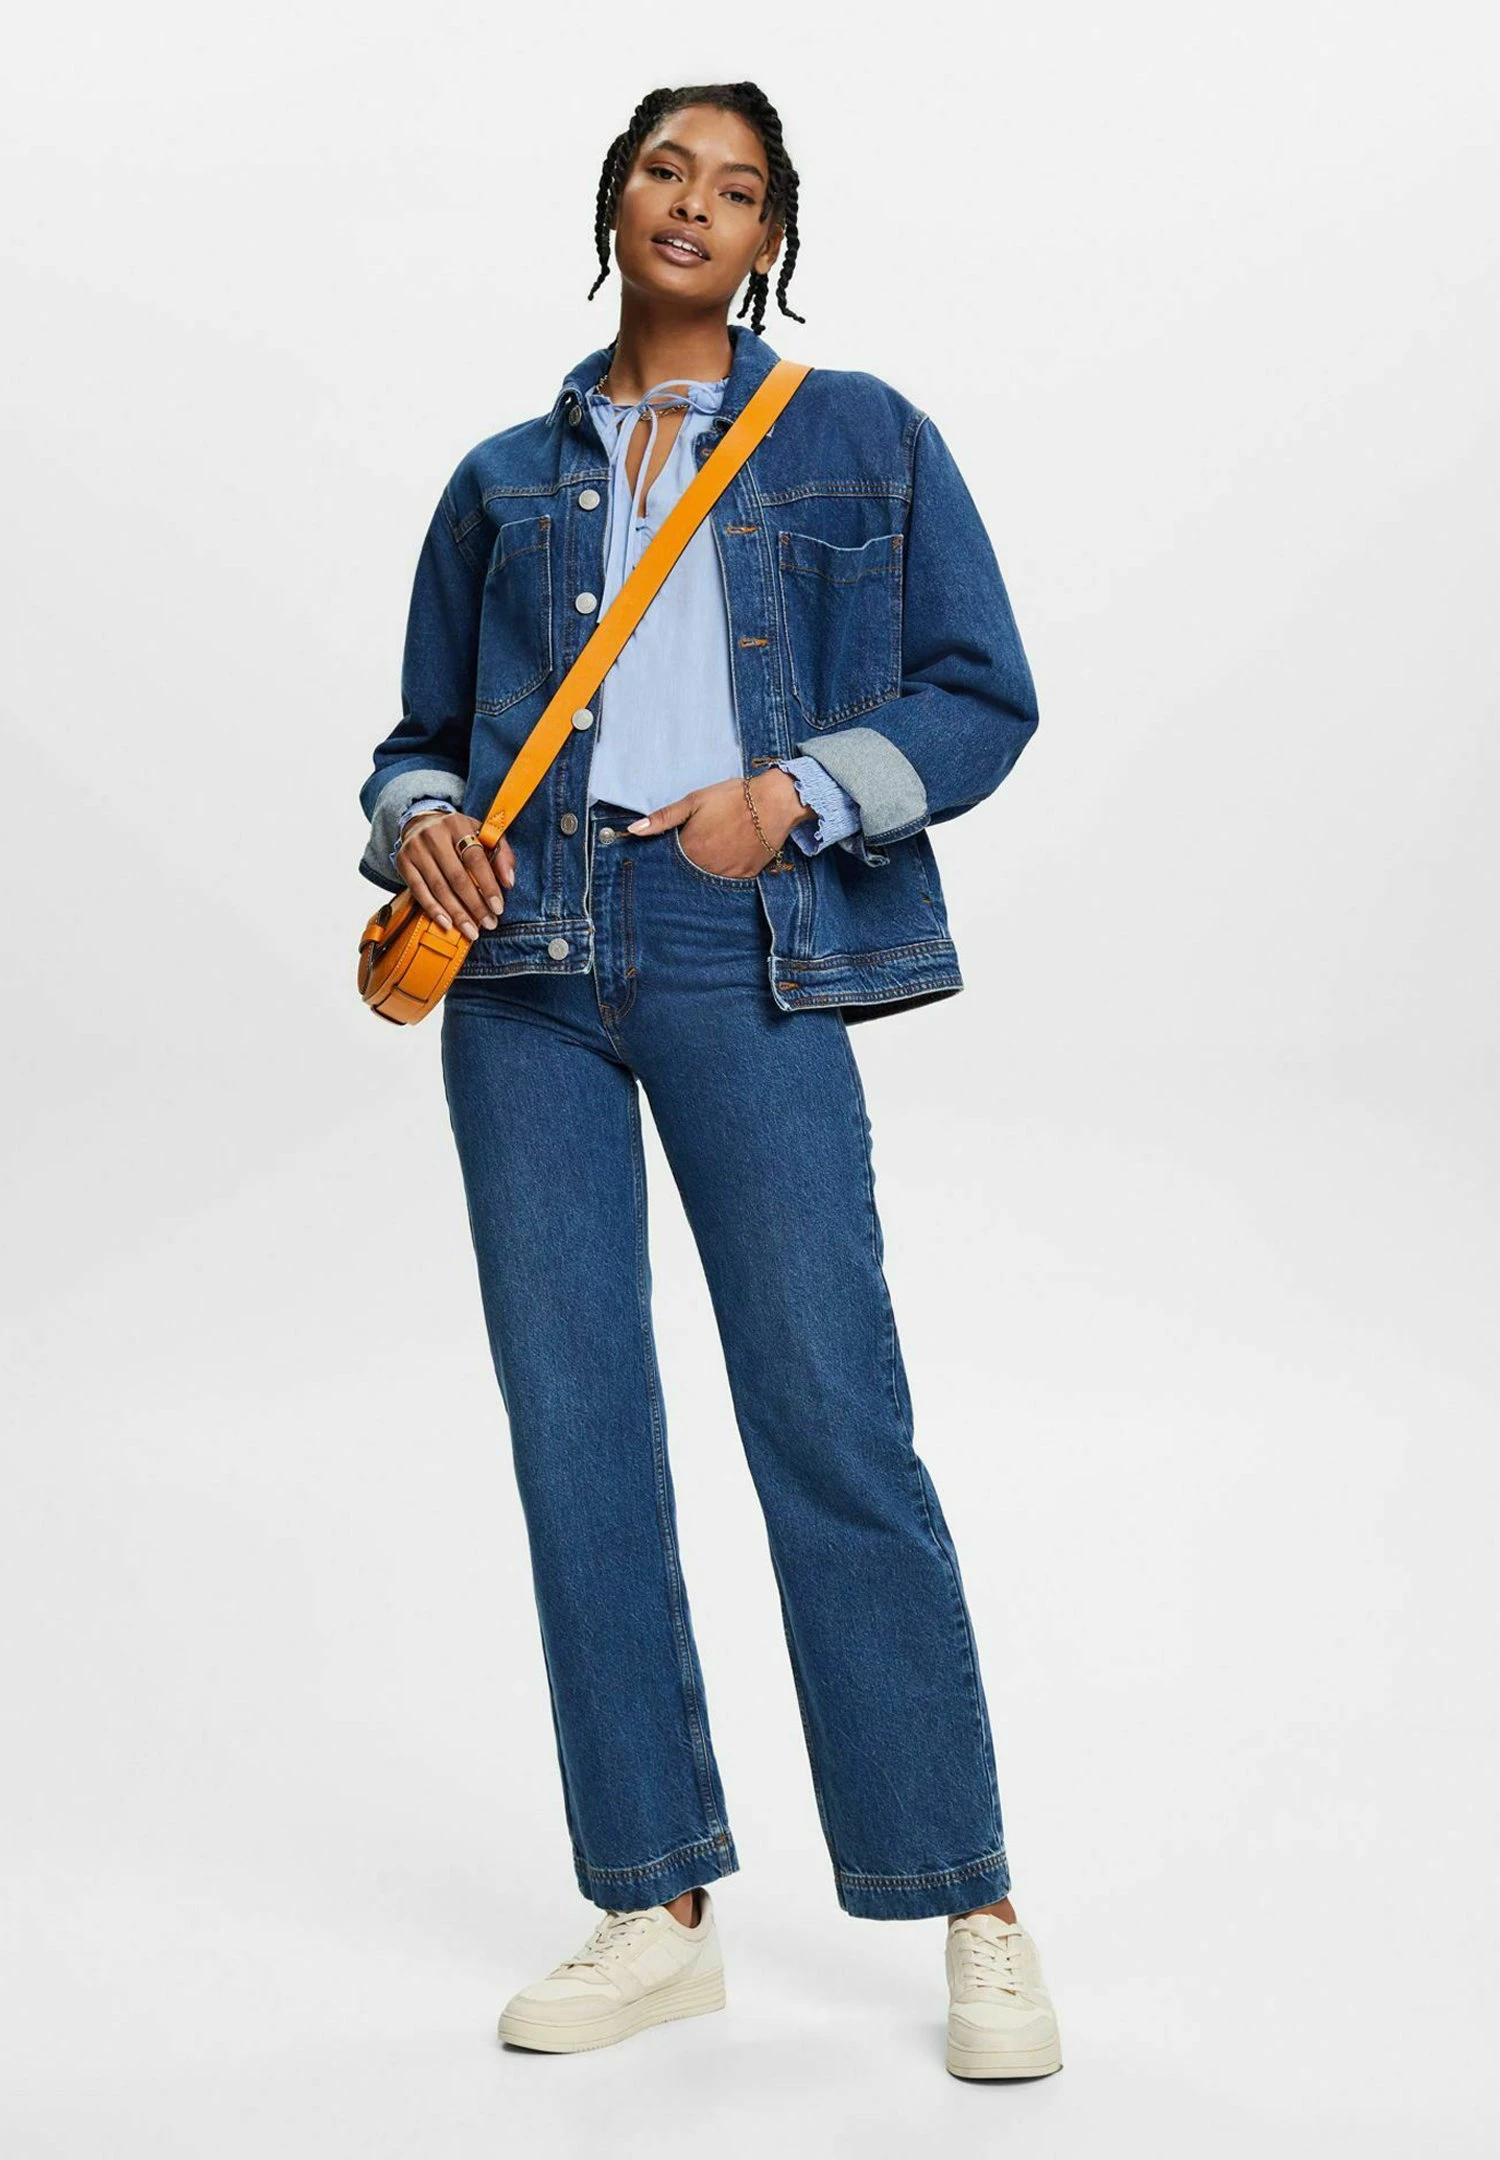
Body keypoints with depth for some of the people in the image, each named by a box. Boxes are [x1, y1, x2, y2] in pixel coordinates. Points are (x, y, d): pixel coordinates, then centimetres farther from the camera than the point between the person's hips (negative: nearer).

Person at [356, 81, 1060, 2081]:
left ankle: (975, 1916, 4)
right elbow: (423, 729, 22)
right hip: (523, 960, 4)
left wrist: (793, 797, -8)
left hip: (746, 956, -3)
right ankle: (661, 1911, 13)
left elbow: (982, 698, 6)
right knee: (574, 1427, 2)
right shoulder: (505, 478, 19)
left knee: (834, 1425, -7)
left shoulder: (860, 438, 12)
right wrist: (421, 821, 0)